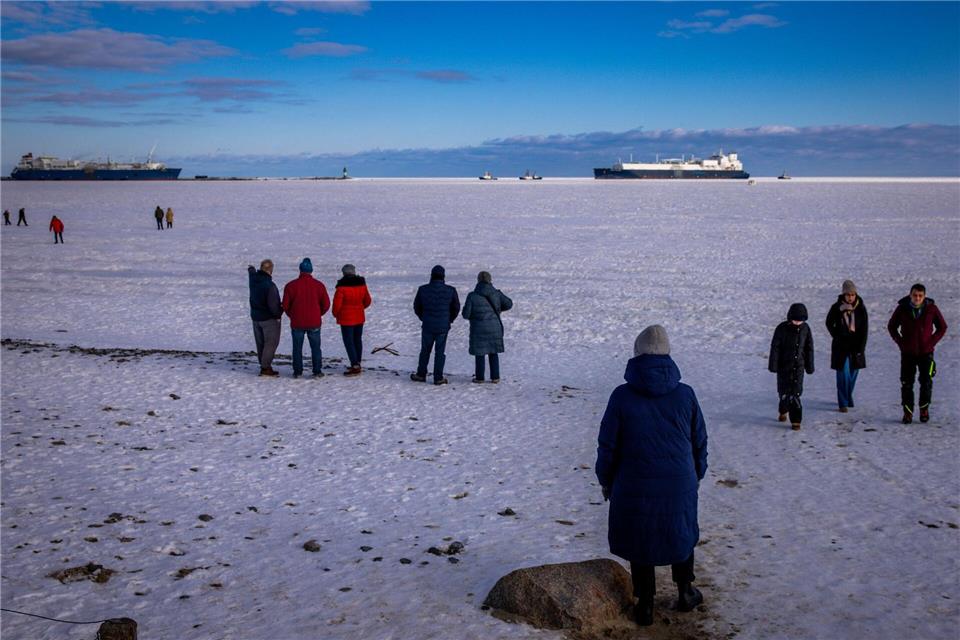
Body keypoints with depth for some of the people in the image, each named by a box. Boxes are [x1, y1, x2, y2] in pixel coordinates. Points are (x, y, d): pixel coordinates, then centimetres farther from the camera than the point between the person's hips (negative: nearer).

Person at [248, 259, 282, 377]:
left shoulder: (253, 279, -3)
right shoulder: (270, 285, -26)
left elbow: (252, 272, 23)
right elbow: (272, 305, -26)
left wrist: (251, 269, 47)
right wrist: (279, 314, -7)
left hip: (255, 317, 8)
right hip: (269, 318, -8)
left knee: (260, 343, 15)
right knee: (271, 343, 0)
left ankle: (264, 366, 23)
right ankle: (266, 368, -4)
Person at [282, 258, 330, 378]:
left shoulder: (291, 286, -5)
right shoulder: (319, 285, -3)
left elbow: (285, 305, -2)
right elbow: (326, 304, 0)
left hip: (297, 323, 0)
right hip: (314, 323, 0)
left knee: (297, 348, 11)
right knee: (315, 347, 9)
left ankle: (297, 372, 13)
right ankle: (317, 371, 8)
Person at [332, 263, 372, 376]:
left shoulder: (342, 287, -17)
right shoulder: (361, 285, 2)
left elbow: (337, 303, -16)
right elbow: (367, 300, 11)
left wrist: (336, 314, 2)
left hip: (346, 318, -6)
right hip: (359, 318, 6)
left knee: (348, 342, -3)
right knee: (357, 340, 17)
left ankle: (355, 366, -9)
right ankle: (357, 364, 26)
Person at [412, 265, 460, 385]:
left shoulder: (422, 289, -6)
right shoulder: (450, 290, -8)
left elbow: (417, 307, 5)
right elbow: (456, 308, 2)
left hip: (427, 326, 1)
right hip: (443, 327, -1)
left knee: (425, 350, 15)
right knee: (440, 351, 6)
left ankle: (421, 374, 23)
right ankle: (438, 378, 7)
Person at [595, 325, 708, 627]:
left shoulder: (622, 397, -13)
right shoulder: (685, 394, -6)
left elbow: (608, 445, -7)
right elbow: (700, 440, 4)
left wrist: (605, 480, 9)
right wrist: (697, 474, 20)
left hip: (635, 488, -2)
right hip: (680, 485, 2)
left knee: (640, 545, 14)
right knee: (681, 535, 25)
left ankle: (645, 605, 22)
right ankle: (685, 593, 36)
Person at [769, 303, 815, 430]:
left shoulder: (805, 328, -1)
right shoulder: (782, 328, -11)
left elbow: (809, 348, 8)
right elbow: (775, 348, -8)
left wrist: (809, 366, 10)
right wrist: (773, 365, -10)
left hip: (798, 366, 1)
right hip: (784, 366, -1)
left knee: (795, 392, -5)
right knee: (784, 391, 7)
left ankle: (795, 420, -2)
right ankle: (783, 410, 35)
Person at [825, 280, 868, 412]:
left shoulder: (861, 308, -4)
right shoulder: (836, 307, -8)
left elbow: (864, 330, -4)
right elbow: (829, 324, 6)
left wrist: (861, 348, -8)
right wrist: (837, 336, -2)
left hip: (856, 346, 2)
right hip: (841, 346, -2)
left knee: (853, 374, 8)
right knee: (843, 374, -7)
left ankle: (848, 398, 28)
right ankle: (843, 403, -2)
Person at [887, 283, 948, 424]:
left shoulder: (931, 309, -5)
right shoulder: (902, 308, -4)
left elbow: (942, 327, 7)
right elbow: (891, 326, 10)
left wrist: (932, 342, -3)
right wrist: (900, 342, 0)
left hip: (926, 352, 0)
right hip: (907, 353, 1)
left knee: (926, 382, 0)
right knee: (906, 384, 1)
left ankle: (924, 409, 18)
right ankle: (907, 412, 10)